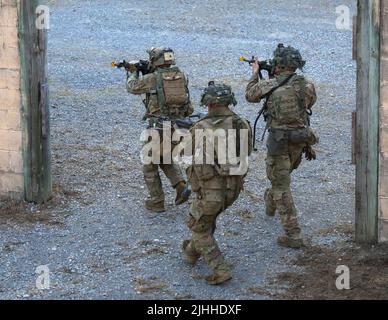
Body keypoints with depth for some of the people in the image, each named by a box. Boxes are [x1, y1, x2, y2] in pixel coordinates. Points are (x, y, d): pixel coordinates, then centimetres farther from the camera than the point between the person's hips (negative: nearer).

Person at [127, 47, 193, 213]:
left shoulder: (151, 79, -9)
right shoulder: (182, 76, 5)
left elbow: (131, 87, 9)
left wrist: (133, 73, 29)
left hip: (159, 127, -5)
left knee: (150, 164, 13)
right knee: (166, 159, 28)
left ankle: (157, 202, 14)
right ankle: (181, 186, 7)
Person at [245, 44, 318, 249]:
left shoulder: (269, 85, -14)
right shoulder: (307, 85, -4)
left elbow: (250, 95, 7)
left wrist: (255, 73, 21)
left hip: (279, 140, -5)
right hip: (300, 139, 5)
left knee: (282, 188, 0)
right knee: (282, 176, 31)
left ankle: (293, 235, -4)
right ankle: (270, 203, 57)